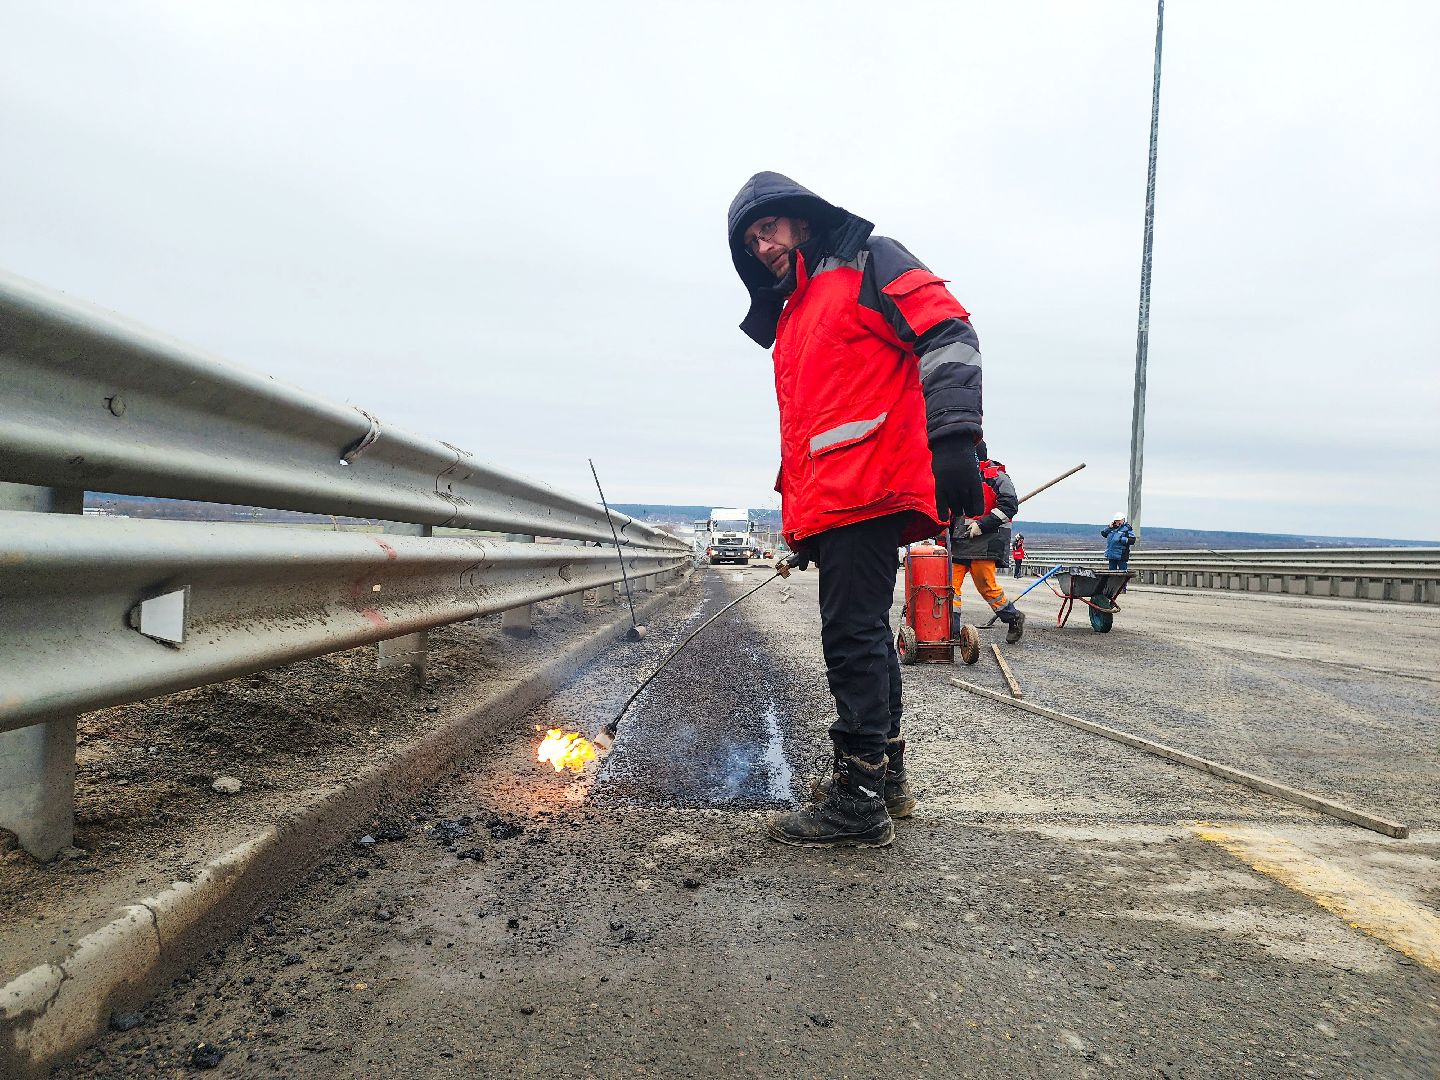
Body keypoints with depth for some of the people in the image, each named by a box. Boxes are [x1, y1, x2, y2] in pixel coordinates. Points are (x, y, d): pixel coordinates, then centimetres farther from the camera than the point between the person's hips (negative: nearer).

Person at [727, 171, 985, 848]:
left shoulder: (867, 263, 4)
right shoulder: (791, 317, 28)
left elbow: (948, 333, -10)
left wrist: (953, 438, -22)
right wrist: (798, 516, 23)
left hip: (867, 489, -9)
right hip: (829, 505, 9)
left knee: (852, 635, -10)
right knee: (861, 636, 14)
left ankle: (859, 799, -3)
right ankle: (884, 773, 27)